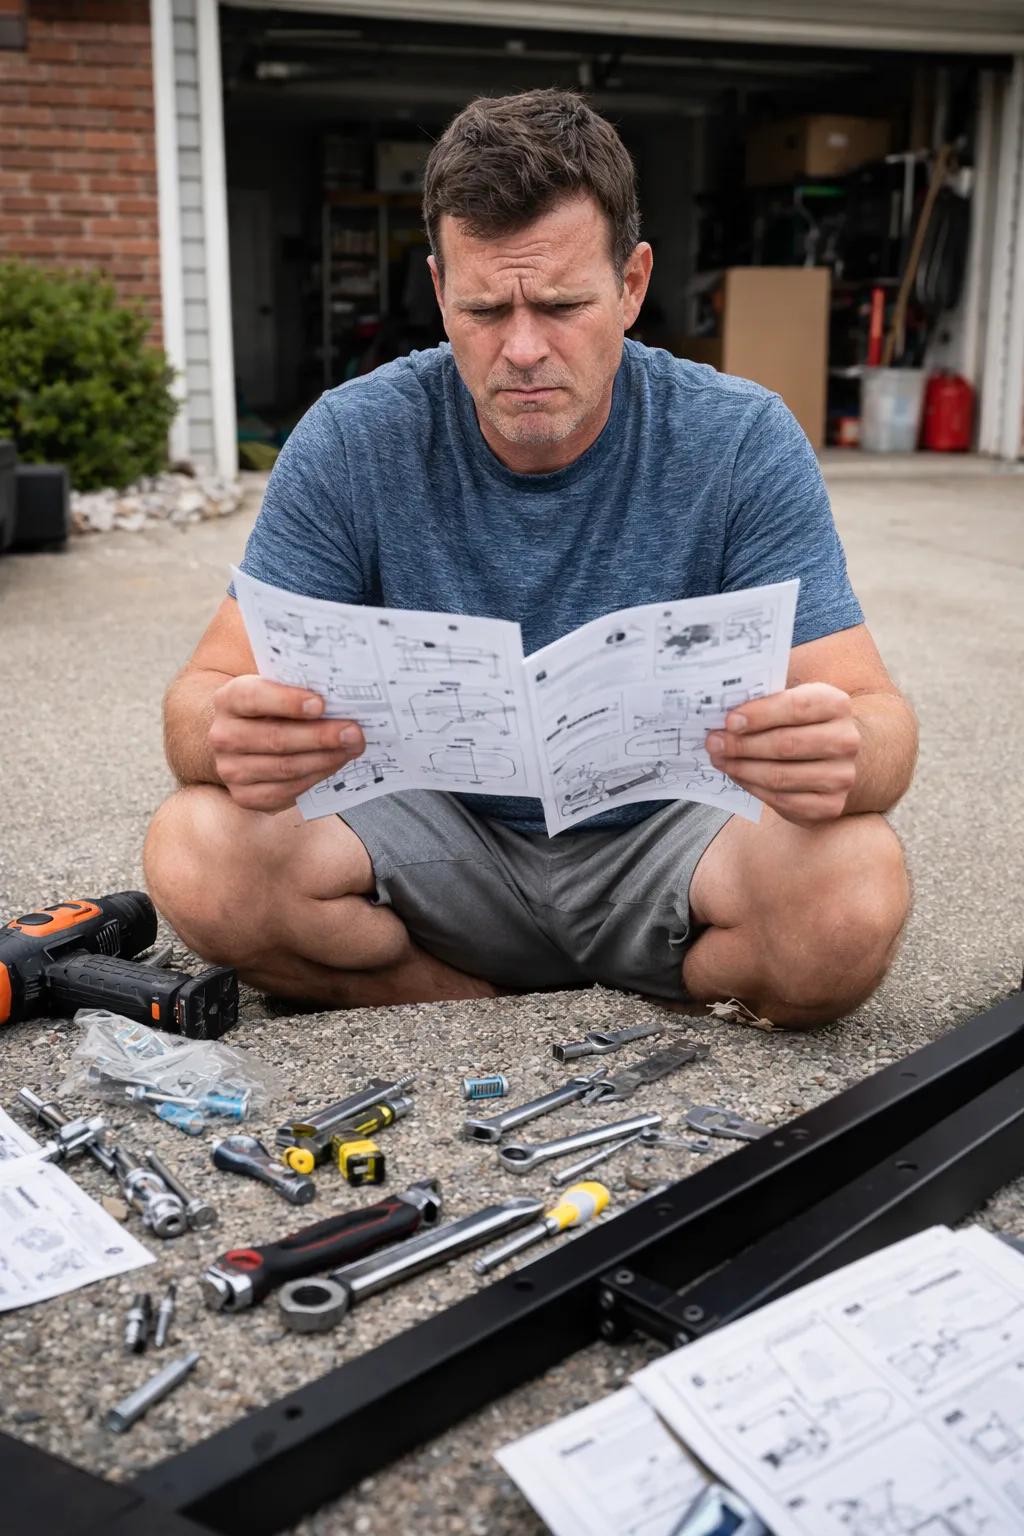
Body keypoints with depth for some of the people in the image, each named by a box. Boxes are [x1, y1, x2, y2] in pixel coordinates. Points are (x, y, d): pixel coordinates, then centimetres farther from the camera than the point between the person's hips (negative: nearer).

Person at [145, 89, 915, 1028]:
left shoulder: (741, 442, -12)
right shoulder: (353, 444, -10)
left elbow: (877, 716, -16)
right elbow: (204, 693, -12)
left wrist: (842, 754, -42)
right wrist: (230, 738, -38)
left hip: (656, 839, -1)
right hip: (441, 833, 2)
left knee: (857, 892, -31)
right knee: (198, 855, -25)